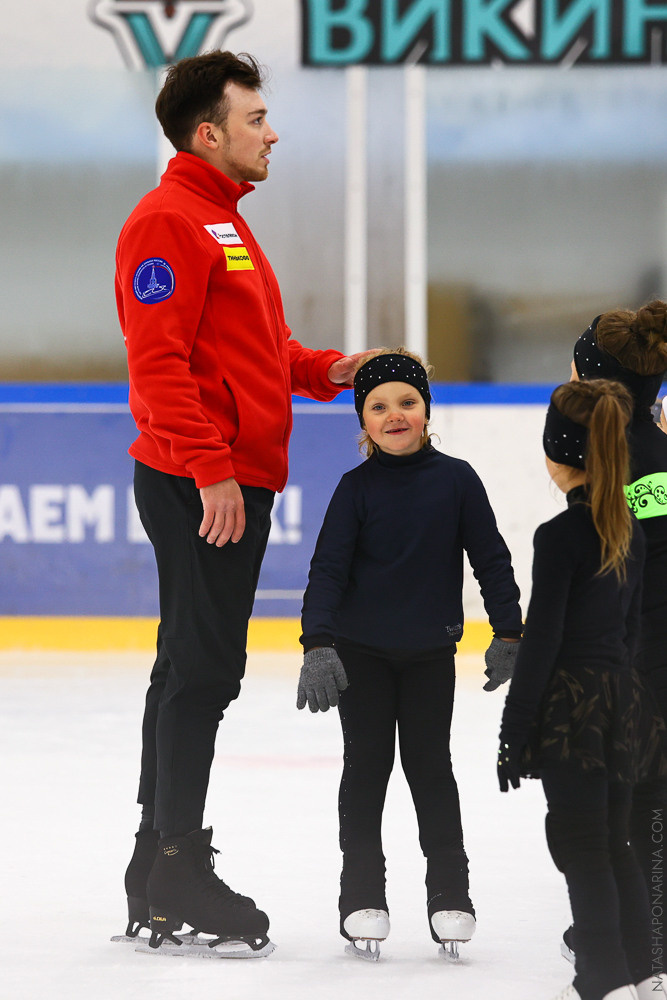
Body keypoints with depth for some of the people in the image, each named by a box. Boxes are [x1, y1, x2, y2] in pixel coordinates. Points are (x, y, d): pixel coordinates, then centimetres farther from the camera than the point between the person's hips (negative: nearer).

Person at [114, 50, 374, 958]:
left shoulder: (224, 222, 20)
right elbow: (159, 359, -19)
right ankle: (180, 874, -6)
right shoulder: (167, 221, -12)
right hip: (201, 485, -10)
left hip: (238, 482, 10)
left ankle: (157, 880, 18)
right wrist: (209, 469, -23)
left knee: (194, 669, 12)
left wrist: (325, 369, 10)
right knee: (204, 669, -9)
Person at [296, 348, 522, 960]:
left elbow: (490, 558, 1)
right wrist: (319, 646, -18)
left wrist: (508, 633, -1)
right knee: (366, 766, 3)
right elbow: (328, 568, -9)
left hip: (431, 654, 0)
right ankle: (363, 894, 9)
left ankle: (450, 892, 12)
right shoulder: (357, 488, -7)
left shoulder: (455, 480, -5)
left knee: (430, 766, 5)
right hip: (361, 651, 0)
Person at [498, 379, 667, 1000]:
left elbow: (540, 642, -15)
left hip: (571, 705, -7)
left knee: (583, 849, -2)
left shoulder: (561, 536, -15)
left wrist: (514, 733, -11)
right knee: (614, 843, 16)